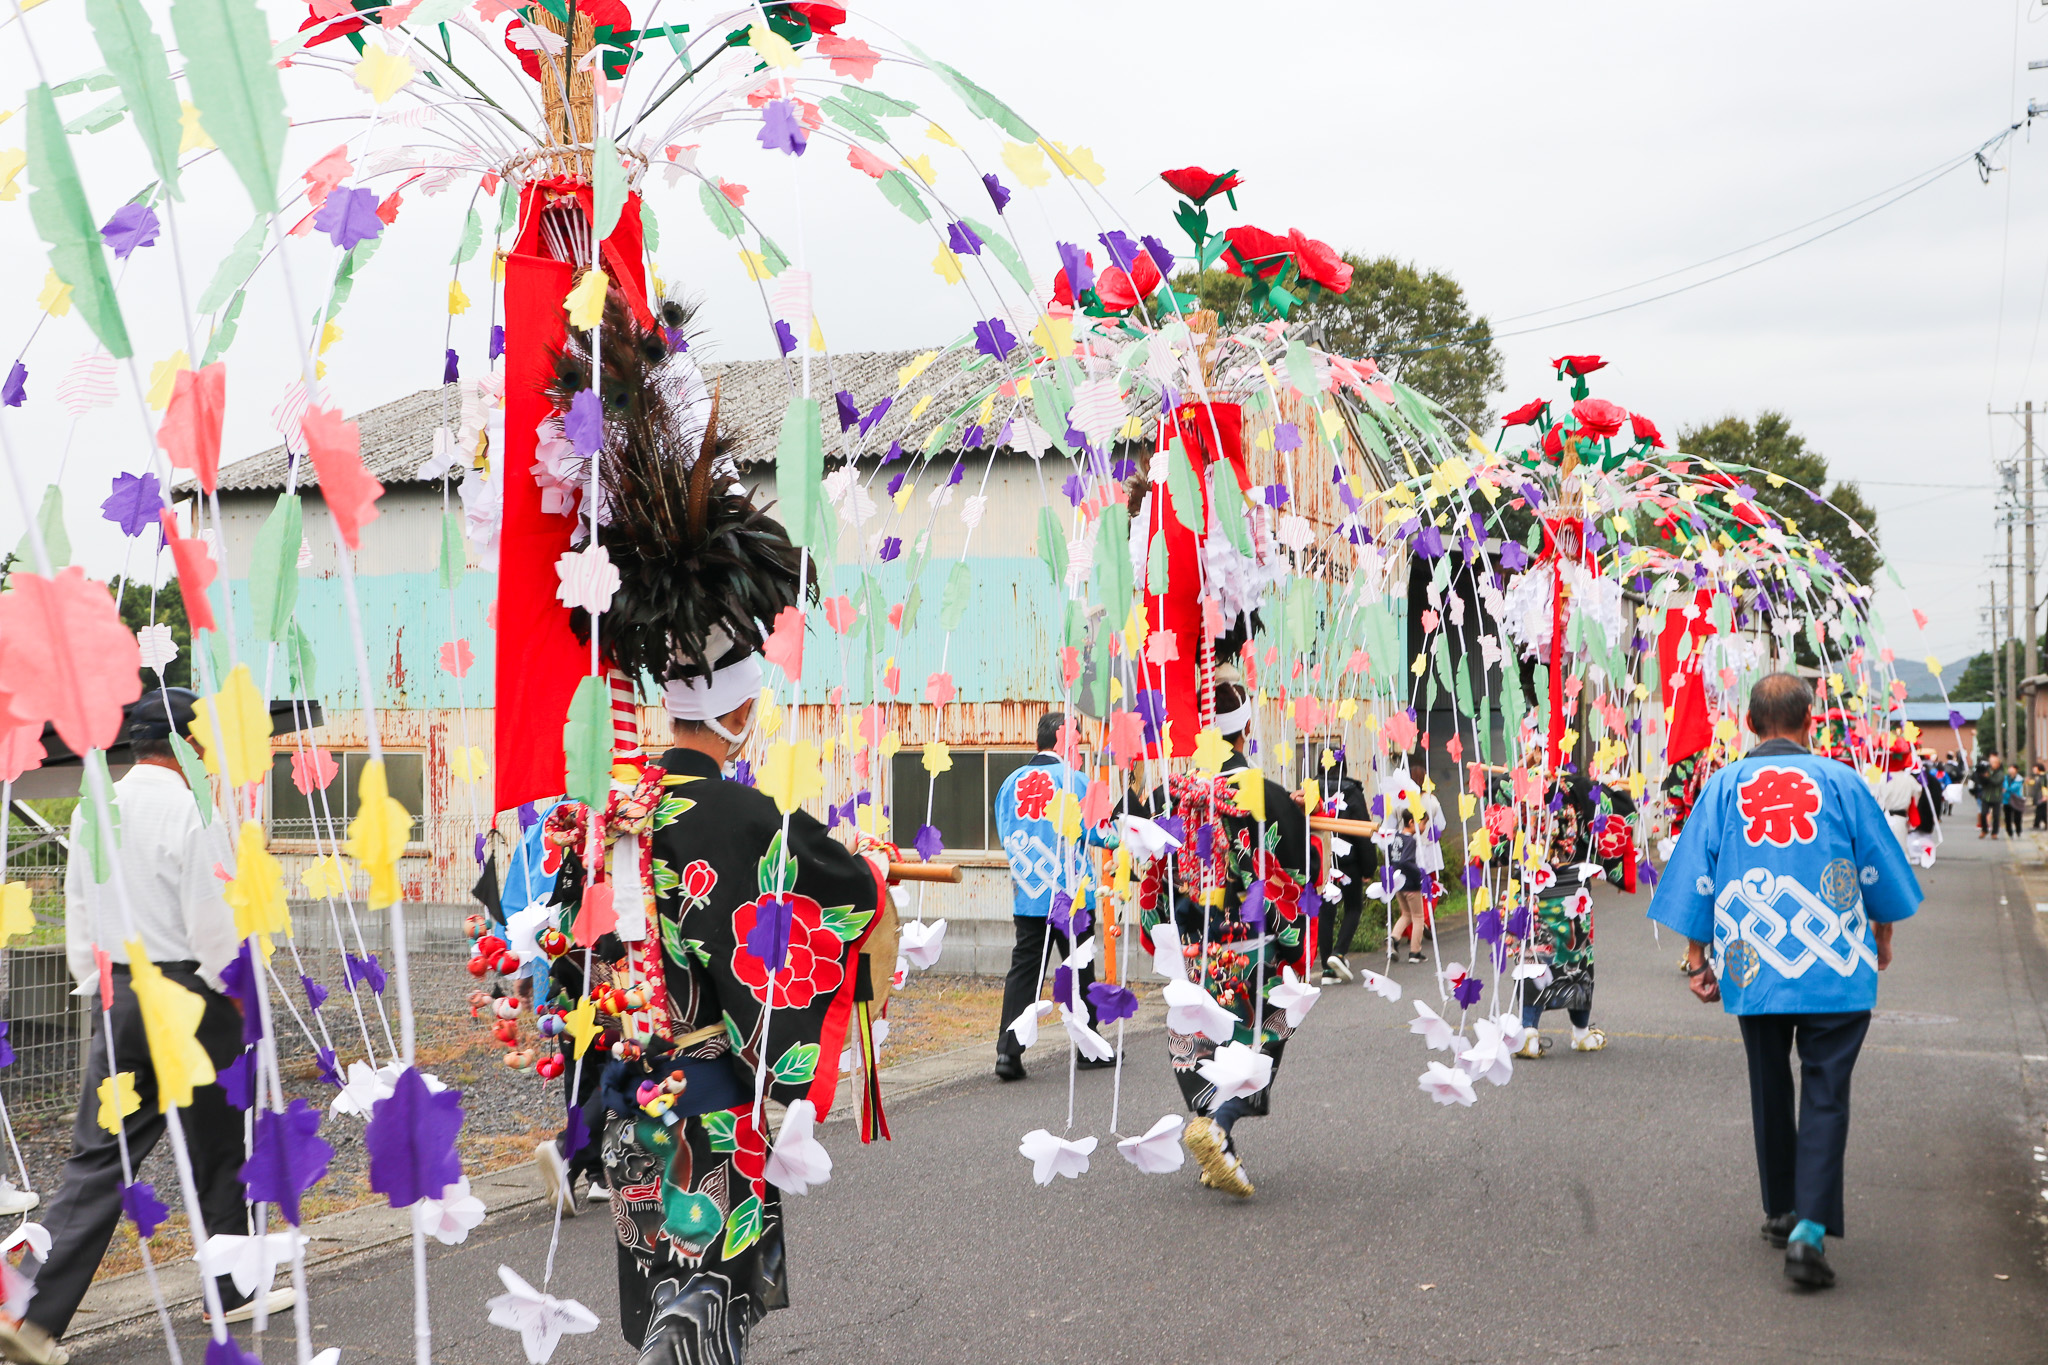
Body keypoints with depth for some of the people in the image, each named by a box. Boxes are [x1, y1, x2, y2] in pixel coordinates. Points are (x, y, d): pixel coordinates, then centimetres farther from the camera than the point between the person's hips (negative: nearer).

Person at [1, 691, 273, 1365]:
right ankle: (235, 1290, 25)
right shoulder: (194, 813, -15)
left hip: (116, 996, 6)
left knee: (98, 1156, 5)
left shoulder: (92, 810, 6)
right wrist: (237, 993, 0)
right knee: (218, 1150, 11)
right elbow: (213, 924, -15)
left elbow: (77, 912, 12)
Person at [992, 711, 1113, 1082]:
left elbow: (1006, 837, 12)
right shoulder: (1071, 777, -9)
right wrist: (1118, 838, 13)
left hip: (1027, 896, 4)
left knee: (1023, 970, 4)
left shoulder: (1013, 781, 6)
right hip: (1069, 896, -4)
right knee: (1079, 970, 8)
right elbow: (1094, 831, -7)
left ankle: (1008, 1051, -6)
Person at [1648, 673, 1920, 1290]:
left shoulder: (1724, 786, 1)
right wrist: (1883, 938, 24)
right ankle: (1809, 1229, -14)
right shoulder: (1841, 782, -2)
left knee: (1770, 1090, 18)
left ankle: (1781, 1211, 29)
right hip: (1837, 971, -2)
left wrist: (1696, 960, 11)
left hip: (1754, 970, 2)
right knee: (1825, 1094, -1)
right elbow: (1880, 871, 7)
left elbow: (1696, 879, 2)